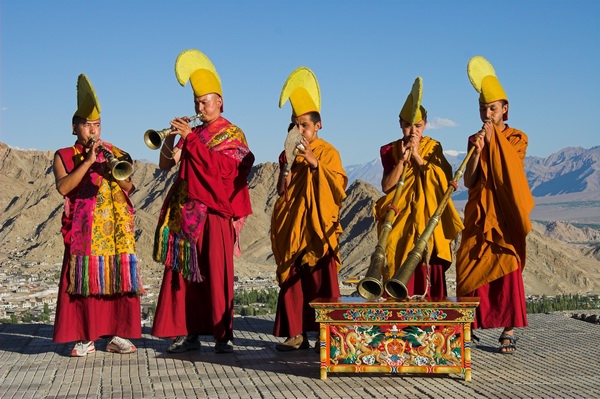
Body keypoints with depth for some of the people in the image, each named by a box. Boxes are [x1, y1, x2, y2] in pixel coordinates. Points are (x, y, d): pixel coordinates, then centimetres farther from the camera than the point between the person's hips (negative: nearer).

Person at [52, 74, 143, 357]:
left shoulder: (115, 154, 15)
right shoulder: (64, 157, 10)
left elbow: (129, 187, 2)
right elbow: (62, 187, -9)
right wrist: (88, 162, -13)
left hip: (117, 227, 2)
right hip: (83, 229, -2)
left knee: (120, 278, -3)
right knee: (85, 280, -6)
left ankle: (118, 336, 3)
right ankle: (85, 338, 1)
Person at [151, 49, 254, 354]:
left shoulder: (232, 134, 3)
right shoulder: (193, 133, 19)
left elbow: (221, 166, -15)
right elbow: (165, 165, 11)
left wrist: (190, 138, -17)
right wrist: (171, 137, -5)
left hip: (215, 212, -5)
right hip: (185, 214, 5)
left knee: (217, 274, -8)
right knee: (183, 272, 2)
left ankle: (223, 335, -5)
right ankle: (188, 333, 7)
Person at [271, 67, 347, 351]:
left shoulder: (328, 152, 2)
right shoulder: (289, 153, 14)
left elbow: (339, 187, -10)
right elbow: (282, 190, 9)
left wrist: (315, 163, -18)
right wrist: (287, 164, -8)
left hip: (320, 227, -4)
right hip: (292, 228, 4)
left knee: (322, 281, -7)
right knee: (292, 280, 2)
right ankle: (296, 333, 7)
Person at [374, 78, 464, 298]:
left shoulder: (433, 148, 7)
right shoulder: (391, 151, 8)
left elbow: (443, 180, -8)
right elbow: (386, 186, -2)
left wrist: (417, 156, -13)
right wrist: (402, 159, -12)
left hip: (428, 220, 0)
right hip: (399, 221, 1)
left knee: (428, 276, -6)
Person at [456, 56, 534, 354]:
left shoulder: (517, 139, 4)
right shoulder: (475, 140, 12)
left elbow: (506, 172, -12)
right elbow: (468, 181, 1)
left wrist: (492, 141, -12)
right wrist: (478, 150, -13)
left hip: (505, 214, -3)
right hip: (479, 214, 3)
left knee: (507, 268, -10)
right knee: (470, 268, -1)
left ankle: (509, 331, -7)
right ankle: (470, 327, 8)